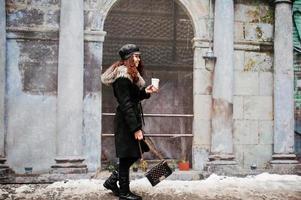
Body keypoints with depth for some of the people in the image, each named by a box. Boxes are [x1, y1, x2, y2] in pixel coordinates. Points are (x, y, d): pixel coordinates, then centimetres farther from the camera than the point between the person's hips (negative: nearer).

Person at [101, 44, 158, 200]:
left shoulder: (131, 75, 15)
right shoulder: (123, 77, -18)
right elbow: (126, 104, -22)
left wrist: (145, 92, 4)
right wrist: (136, 128, -23)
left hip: (130, 120, 10)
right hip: (126, 122, -10)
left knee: (133, 154, 14)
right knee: (127, 156, -1)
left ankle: (112, 180, 25)